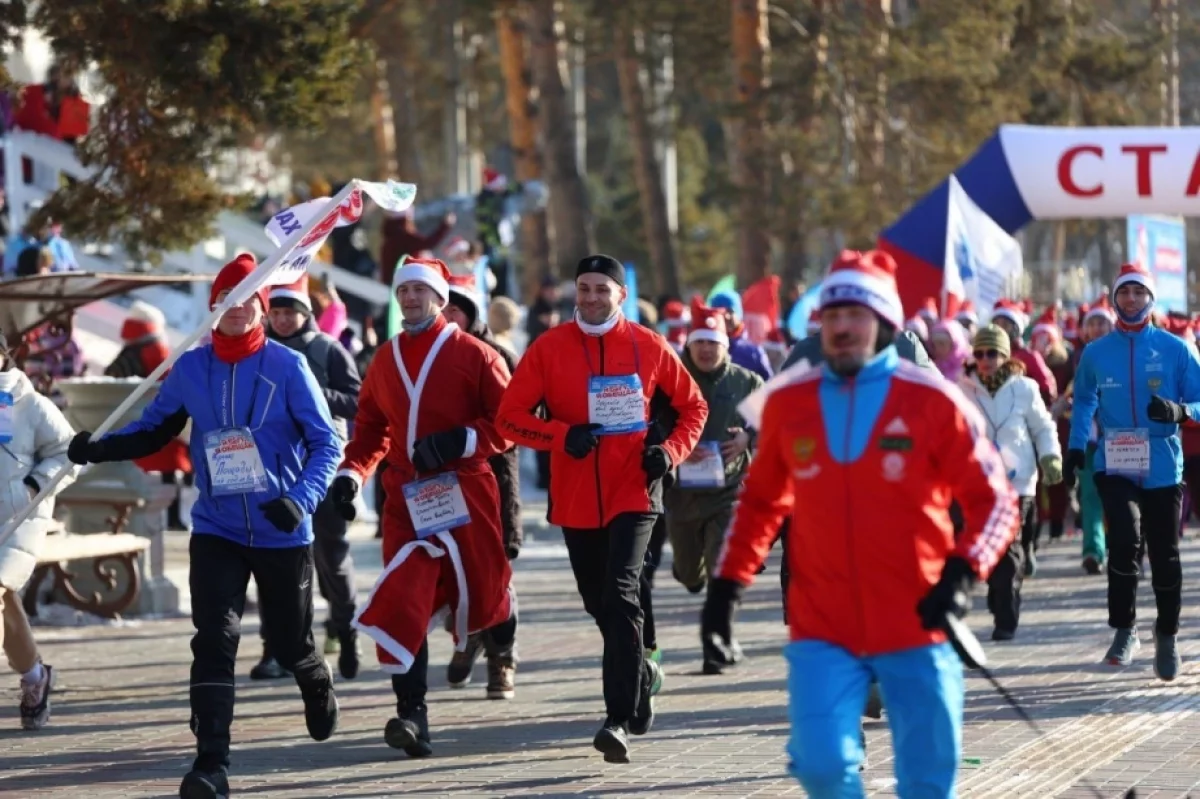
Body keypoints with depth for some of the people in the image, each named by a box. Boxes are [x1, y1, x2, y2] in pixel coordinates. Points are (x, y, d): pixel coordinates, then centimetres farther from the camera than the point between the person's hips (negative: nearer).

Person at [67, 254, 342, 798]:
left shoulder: (287, 366, -9)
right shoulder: (191, 369, -1)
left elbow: (326, 442, -8)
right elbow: (155, 429, 7)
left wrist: (301, 499, -23)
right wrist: (100, 448, -11)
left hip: (282, 533, -1)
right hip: (216, 531, 1)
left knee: (290, 642, 12)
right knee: (214, 641, -14)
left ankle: (318, 690, 48)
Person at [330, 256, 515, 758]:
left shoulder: (473, 355, -2)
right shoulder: (385, 362, 12)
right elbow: (371, 428, 19)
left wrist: (458, 441, -19)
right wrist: (351, 473, 4)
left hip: (465, 490, -3)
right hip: (406, 499, 3)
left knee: (478, 594, 7)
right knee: (401, 602, -14)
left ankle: (500, 606, 48)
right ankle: (411, 715, -17)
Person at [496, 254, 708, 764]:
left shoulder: (648, 348, 0)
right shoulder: (548, 349, 1)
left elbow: (693, 406, 12)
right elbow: (510, 417, -1)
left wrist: (671, 450, -6)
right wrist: (562, 435, -16)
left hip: (633, 492, -3)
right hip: (575, 498, 3)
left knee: (620, 596, -17)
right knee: (600, 602, 12)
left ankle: (621, 719, -19)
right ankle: (641, 676, 40)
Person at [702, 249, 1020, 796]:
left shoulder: (932, 400, -3)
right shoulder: (788, 404, 6)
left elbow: (993, 500, -1)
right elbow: (761, 503, 19)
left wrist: (962, 572, -17)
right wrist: (728, 584, 11)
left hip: (918, 624, -1)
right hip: (822, 631, 1)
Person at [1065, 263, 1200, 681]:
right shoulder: (1096, 353, 4)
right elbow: (1084, 403, 14)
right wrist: (1076, 447, 0)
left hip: (1162, 468, 0)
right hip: (1115, 467, 0)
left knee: (1164, 556, 6)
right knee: (1125, 539, -21)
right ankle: (1124, 629, -7)